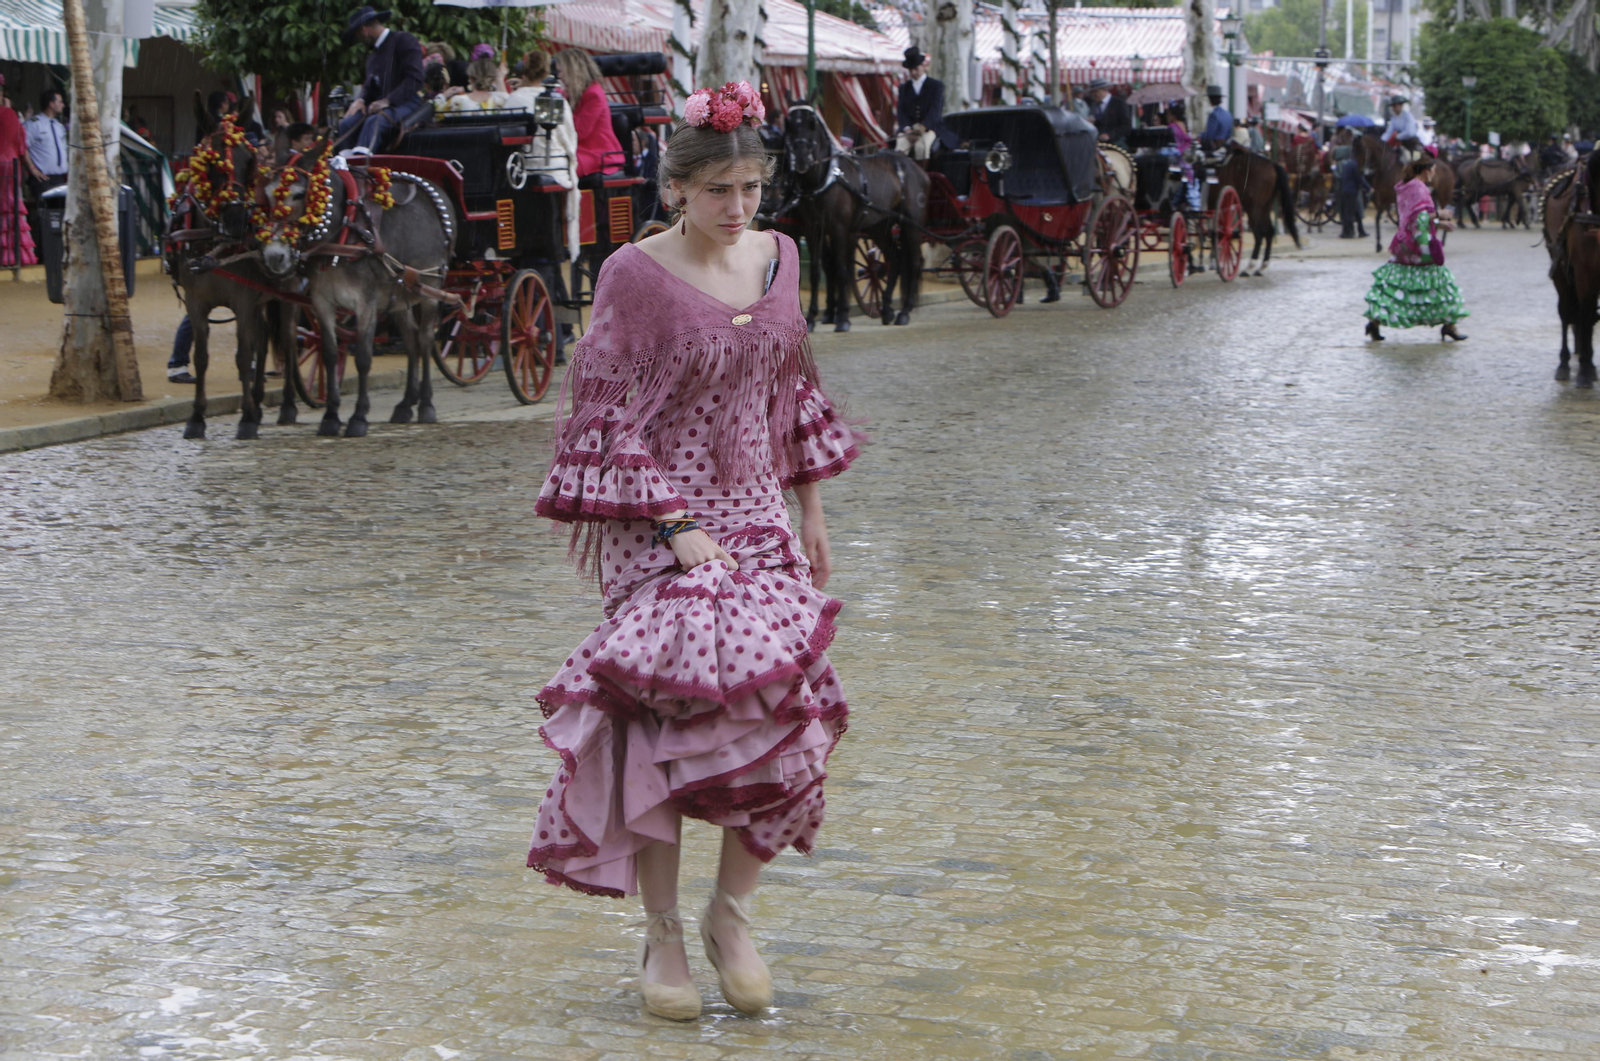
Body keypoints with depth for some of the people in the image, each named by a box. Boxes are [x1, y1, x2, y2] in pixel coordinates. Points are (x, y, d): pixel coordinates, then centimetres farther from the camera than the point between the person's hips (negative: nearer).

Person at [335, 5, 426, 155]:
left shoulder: (404, 41, -3)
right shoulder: (373, 56, 21)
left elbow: (414, 79, -14)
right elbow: (369, 86, 21)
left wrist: (387, 100, -21)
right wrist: (360, 100, -3)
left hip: (406, 102, -8)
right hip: (381, 103, 8)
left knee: (374, 122, -37)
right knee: (347, 124, -19)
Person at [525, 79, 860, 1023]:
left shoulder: (778, 257, 7)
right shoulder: (636, 275, -9)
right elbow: (614, 418, -10)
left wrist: (811, 512, 17)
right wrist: (677, 529, -17)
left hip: (757, 514, 5)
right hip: (662, 520, -5)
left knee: (790, 705, -7)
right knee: (665, 709, -12)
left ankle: (731, 915, 10)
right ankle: (663, 935, 4)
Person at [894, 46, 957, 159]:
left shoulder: (936, 85, 5)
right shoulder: (904, 87, 16)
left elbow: (935, 110, -8)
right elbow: (901, 110, 6)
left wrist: (923, 127, -25)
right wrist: (907, 129, -14)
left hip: (929, 127, -2)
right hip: (908, 127, 2)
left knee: (921, 146, -35)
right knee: (901, 146, -30)